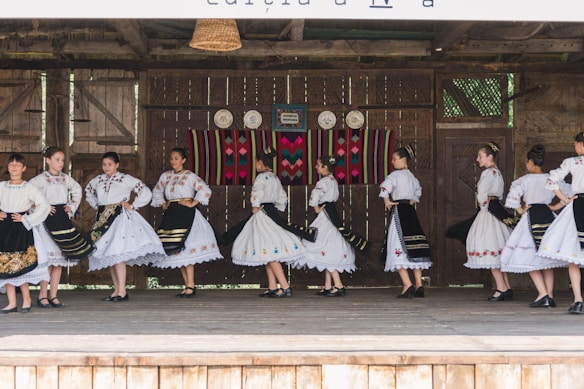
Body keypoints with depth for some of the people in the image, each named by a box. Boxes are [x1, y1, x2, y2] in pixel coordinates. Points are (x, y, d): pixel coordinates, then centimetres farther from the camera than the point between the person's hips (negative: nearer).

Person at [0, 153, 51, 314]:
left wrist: (26, 219, -11)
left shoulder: (29, 188, -3)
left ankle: (26, 299, 9)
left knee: (21, 264, -8)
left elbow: (45, 206, -9)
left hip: (21, 228, -4)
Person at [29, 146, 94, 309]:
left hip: (63, 219, 6)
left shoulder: (65, 178, 10)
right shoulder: (41, 179, -7)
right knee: (48, 260, -7)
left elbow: (77, 189, 26)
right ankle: (43, 295, 3)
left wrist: (72, 206, 13)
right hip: (47, 220, -6)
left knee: (60, 259, 5)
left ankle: (53, 296, 11)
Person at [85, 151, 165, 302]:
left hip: (120, 216, -6)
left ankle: (122, 291, -14)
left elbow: (146, 193, -5)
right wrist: (95, 205, 19)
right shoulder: (98, 180, 13)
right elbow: (88, 191, 33)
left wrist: (132, 206, -6)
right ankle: (116, 290, 13)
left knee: (118, 254, -15)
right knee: (108, 255, 6)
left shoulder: (126, 179, -3)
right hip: (103, 218, 6)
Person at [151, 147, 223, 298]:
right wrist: (162, 204, 15)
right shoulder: (165, 176, 13)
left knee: (185, 249, -13)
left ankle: (190, 287, -10)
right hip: (171, 215, 6)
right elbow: (156, 192, 28)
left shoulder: (190, 176, -3)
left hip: (185, 214, -6)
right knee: (175, 251, 5)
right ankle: (188, 286, 11)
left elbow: (205, 190, -12)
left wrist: (192, 203, -12)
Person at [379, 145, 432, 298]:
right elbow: (418, 190, 33)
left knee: (398, 250, -7)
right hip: (410, 212, 8)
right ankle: (419, 285, 5)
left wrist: (387, 202, -12)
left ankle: (407, 285, -16)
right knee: (413, 250, 8)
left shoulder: (396, 174, -9)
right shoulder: (412, 176, 15)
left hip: (399, 211, -8)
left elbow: (385, 186, -26)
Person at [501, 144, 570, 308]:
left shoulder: (525, 179, -8)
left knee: (530, 259, 1)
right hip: (549, 218, 5)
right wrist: (557, 206, 10)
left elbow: (513, 196, -20)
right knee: (547, 259, 13)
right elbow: (570, 193, 5)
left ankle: (543, 294, -11)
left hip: (532, 218, -5)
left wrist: (520, 210, -5)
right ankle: (550, 296, 10)